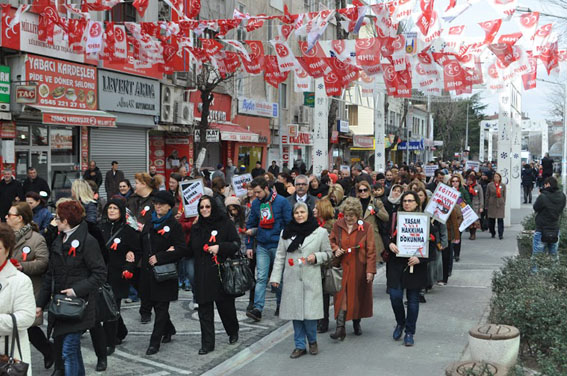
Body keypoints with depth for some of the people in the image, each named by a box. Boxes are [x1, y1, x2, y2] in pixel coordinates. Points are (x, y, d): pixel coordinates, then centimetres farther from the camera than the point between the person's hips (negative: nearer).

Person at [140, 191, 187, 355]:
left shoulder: (174, 225, -7)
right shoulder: (149, 224, 13)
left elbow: (182, 249, -14)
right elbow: (143, 246, 22)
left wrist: (159, 257, -17)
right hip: (148, 271, 6)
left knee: (161, 307, -3)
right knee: (154, 304, 12)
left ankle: (155, 342, 3)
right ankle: (168, 330, 34)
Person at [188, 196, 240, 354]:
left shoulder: (224, 223, -2)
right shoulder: (196, 228, 13)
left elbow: (236, 244, -5)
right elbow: (191, 250, 18)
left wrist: (219, 247, -18)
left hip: (221, 272, -4)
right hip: (202, 274, 4)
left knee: (225, 305, 7)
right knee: (204, 310, 2)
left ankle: (233, 332, 34)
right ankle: (207, 344, 8)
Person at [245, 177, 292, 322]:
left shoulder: (281, 202, -8)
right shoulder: (255, 203, 4)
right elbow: (250, 225, 11)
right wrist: (249, 246, 6)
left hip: (278, 245, -3)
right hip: (262, 246, 3)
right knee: (261, 277, -5)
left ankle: (281, 305, 26)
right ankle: (257, 308, -8)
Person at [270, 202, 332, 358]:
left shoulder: (320, 232, 2)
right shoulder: (286, 232, 8)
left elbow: (328, 253, 10)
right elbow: (280, 256, 9)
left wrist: (316, 257, -10)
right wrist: (275, 277, 4)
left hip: (311, 279, -2)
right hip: (292, 279, 2)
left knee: (309, 312, -5)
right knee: (295, 312, 5)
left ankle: (312, 341, 21)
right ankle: (300, 346, 18)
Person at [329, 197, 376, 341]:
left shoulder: (366, 227, -5)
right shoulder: (337, 225, 2)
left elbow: (371, 250, -5)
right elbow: (331, 241, 16)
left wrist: (370, 270, -9)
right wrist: (335, 249, -6)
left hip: (359, 268, -1)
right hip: (342, 267, 1)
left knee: (358, 296, 9)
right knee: (341, 296, -5)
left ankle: (357, 322, 31)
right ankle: (340, 328, -6)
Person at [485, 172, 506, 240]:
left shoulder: (503, 186, 6)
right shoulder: (490, 185, 4)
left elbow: (504, 196, 10)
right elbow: (487, 196, 5)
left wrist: (503, 203, 4)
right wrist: (486, 206, 4)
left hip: (500, 204, 0)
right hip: (492, 204, 0)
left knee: (500, 219, -6)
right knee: (491, 220, 4)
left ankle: (501, 234, -2)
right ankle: (492, 233, 23)